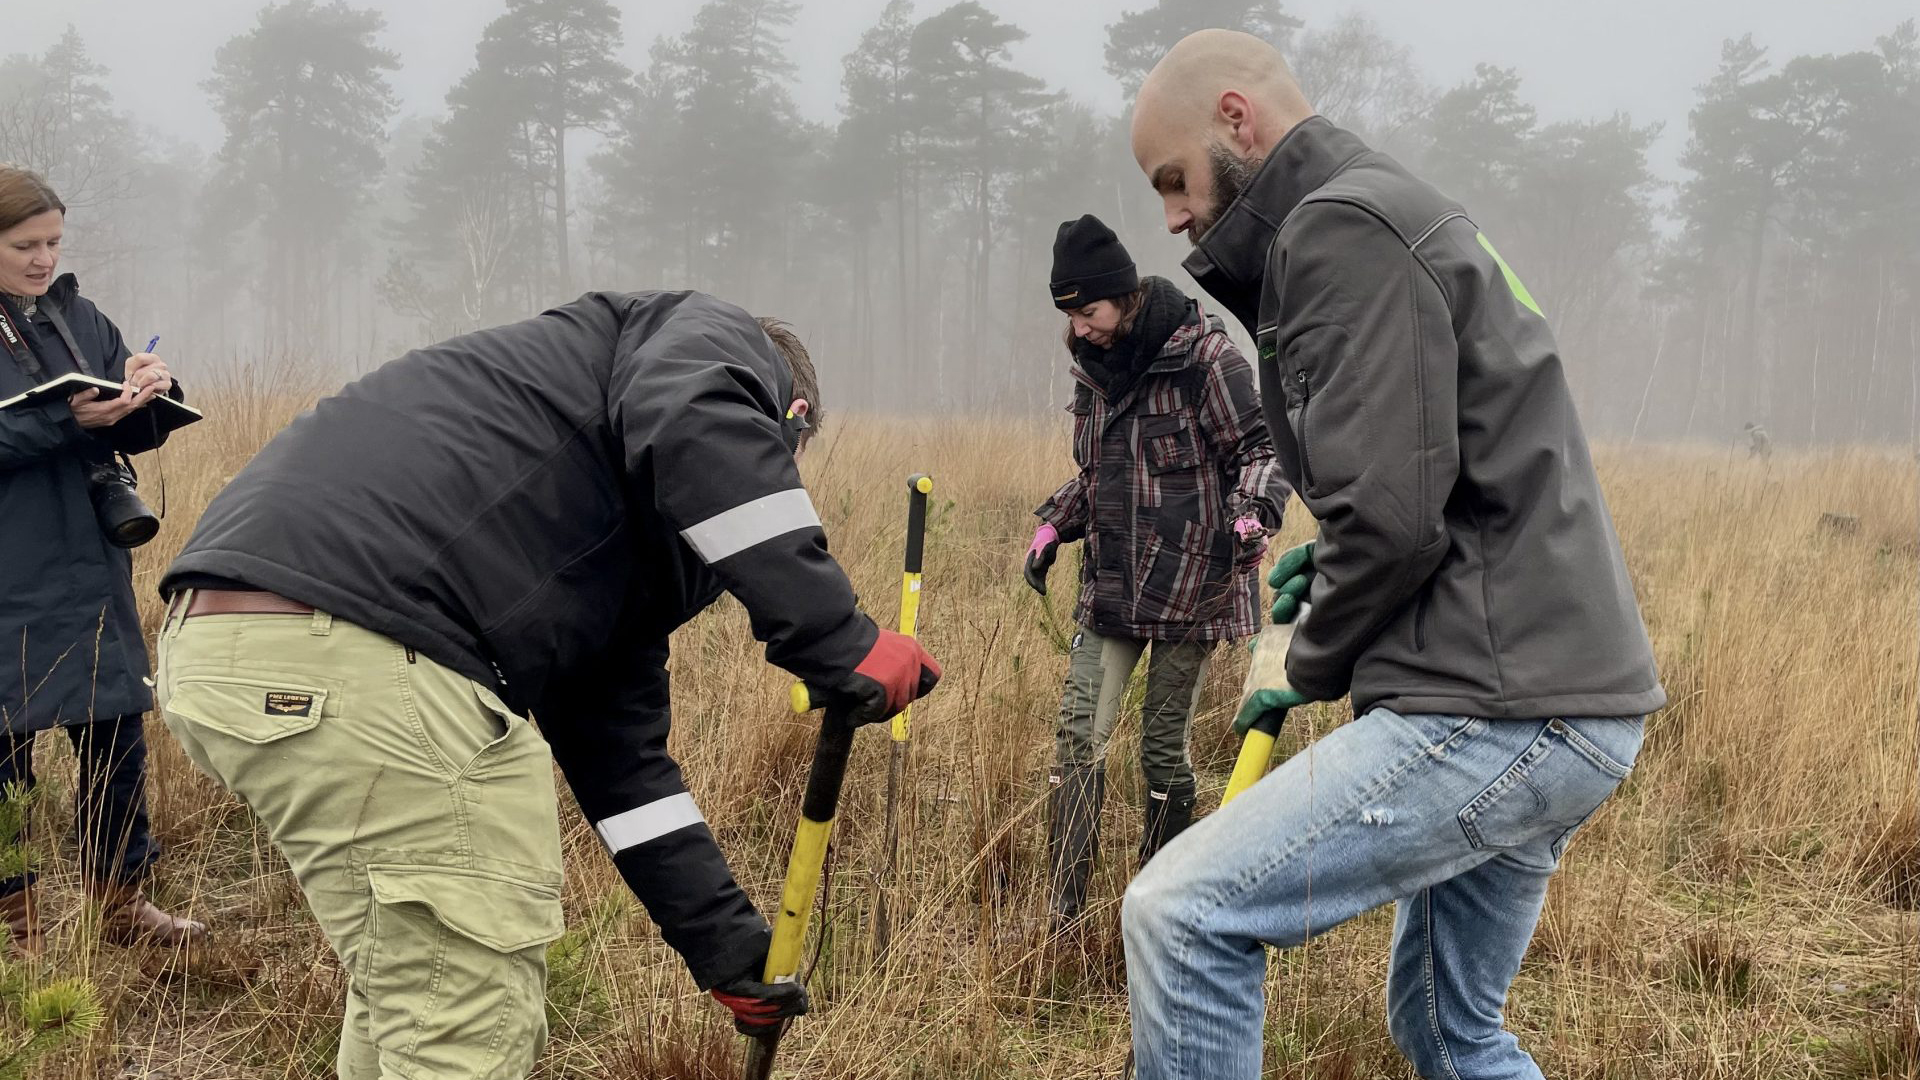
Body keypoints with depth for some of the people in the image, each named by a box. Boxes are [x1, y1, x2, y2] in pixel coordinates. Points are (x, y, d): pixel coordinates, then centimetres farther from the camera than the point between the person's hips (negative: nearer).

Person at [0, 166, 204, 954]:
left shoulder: (78, 318, 10)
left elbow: (135, 433, 10)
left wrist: (144, 391, -11)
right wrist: (65, 420, -26)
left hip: (89, 564, 5)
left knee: (116, 728, 9)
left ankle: (122, 902, 22)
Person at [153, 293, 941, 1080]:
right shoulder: (718, 338, 10)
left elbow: (618, 754, 33)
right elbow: (692, 426, -16)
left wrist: (727, 945, 34)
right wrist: (837, 642, -15)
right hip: (345, 642, -10)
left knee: (403, 981, 28)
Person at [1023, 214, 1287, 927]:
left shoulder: (1203, 354, -8)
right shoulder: (1095, 367, 12)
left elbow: (1259, 450, -7)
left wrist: (1251, 515, -25)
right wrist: (1054, 524, 10)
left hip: (1190, 581, -5)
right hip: (1110, 583, 6)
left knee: (1163, 748, 1)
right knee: (1078, 738, -5)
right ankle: (1062, 914, -2)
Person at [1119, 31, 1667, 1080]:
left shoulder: (1340, 228, -11)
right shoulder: (1414, 218, 21)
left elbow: (1388, 514, -20)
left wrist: (1313, 665, -4)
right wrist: (1333, 562, 13)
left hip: (1495, 711, -11)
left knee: (1182, 913, -15)